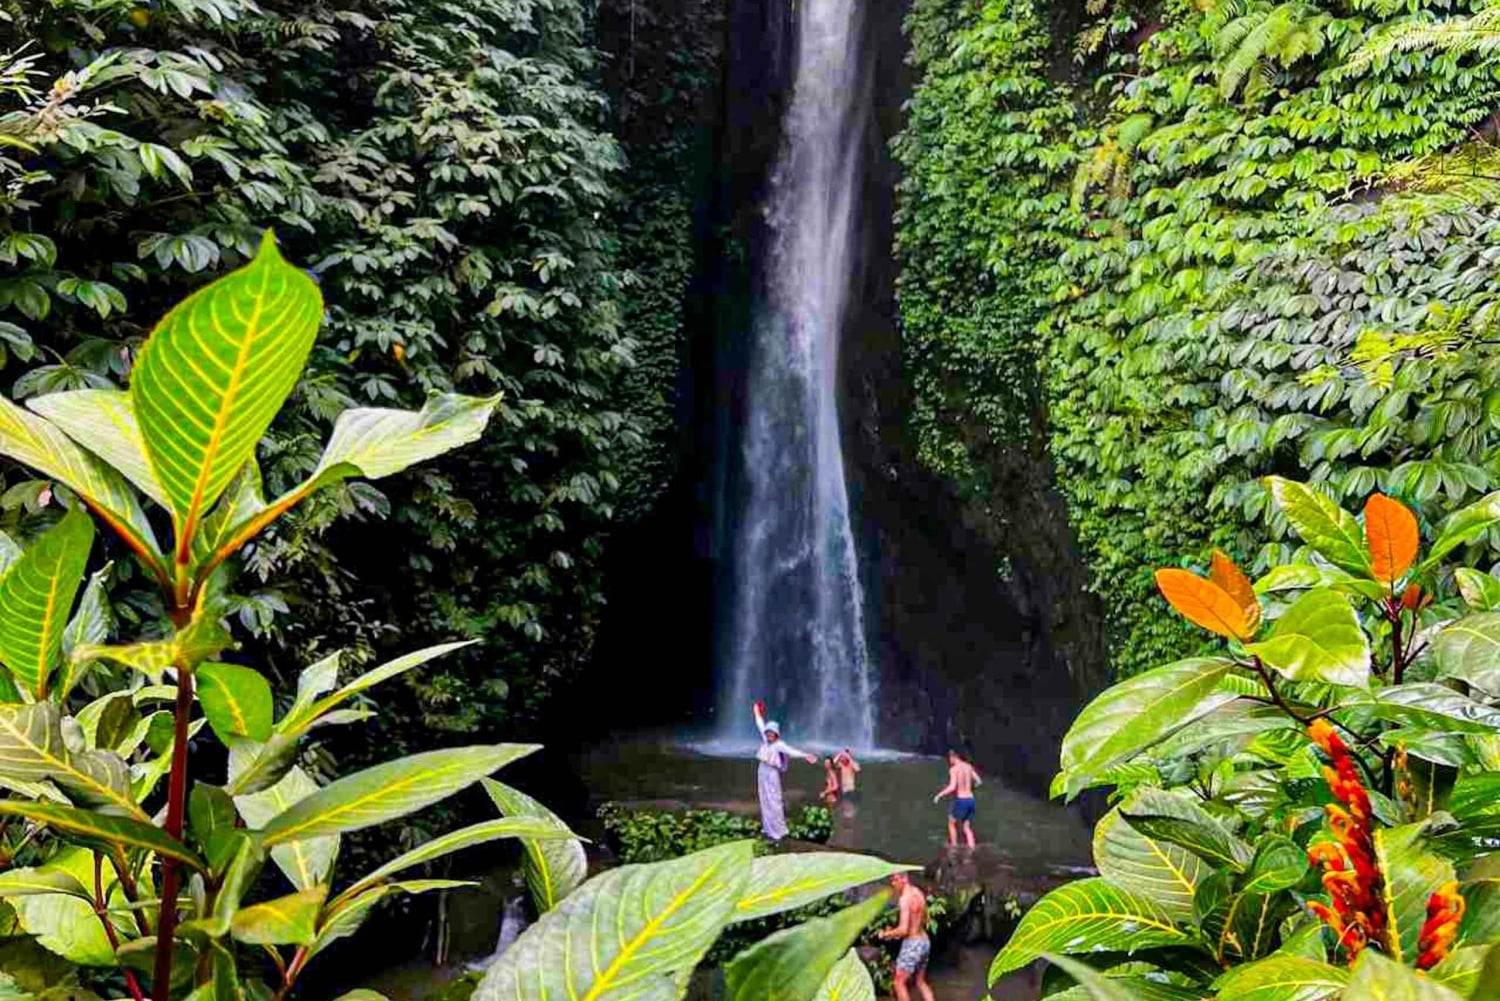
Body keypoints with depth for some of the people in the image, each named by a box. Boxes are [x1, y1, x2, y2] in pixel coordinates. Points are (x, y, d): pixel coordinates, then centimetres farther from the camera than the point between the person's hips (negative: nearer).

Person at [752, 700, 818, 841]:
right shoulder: (766, 740, 5)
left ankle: (778, 832, -2)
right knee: (765, 802, 11)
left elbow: (792, 751, -28)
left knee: (774, 803, -7)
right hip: (762, 773, 7)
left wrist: (806, 755, -43)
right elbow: (761, 726, 19)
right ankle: (769, 829, 20)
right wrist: (757, 714, 32)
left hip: (772, 774, -7)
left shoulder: (779, 744, -15)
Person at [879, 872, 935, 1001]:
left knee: (900, 983, 3)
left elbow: (903, 930, -23)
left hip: (912, 944, -9)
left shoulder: (905, 898, -20)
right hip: (925, 941, 9)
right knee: (921, 982, 19)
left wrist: (886, 934, -8)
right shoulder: (918, 893, 6)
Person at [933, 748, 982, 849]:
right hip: (971, 800, 6)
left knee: (952, 823, 18)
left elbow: (952, 787, -21)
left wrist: (939, 795, -10)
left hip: (961, 800, -6)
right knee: (967, 828, 15)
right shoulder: (969, 767, 9)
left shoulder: (953, 769, -11)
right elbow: (979, 781, 16)